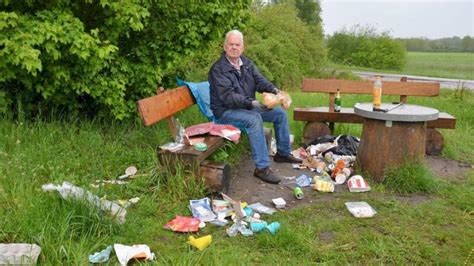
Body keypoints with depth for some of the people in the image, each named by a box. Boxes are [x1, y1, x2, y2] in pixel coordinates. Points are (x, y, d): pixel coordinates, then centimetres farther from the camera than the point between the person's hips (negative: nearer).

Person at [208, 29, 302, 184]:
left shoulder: (247, 64, 7)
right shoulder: (218, 69, -17)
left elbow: (260, 81, -3)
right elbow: (228, 97, -26)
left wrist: (274, 90, -26)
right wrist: (251, 103, -39)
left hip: (248, 107, 8)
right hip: (226, 112, -8)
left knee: (279, 113, 4)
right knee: (254, 120, -35)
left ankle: (283, 153, 19)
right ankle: (261, 167, -31)